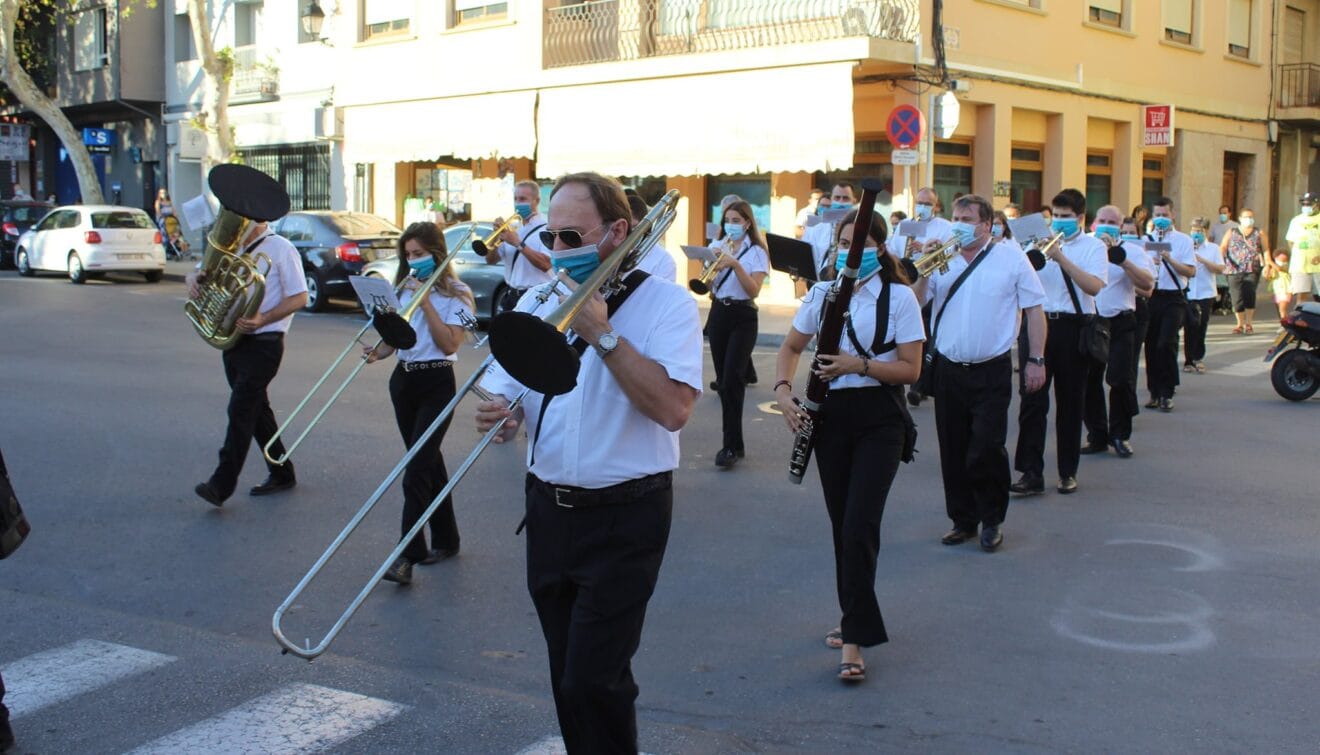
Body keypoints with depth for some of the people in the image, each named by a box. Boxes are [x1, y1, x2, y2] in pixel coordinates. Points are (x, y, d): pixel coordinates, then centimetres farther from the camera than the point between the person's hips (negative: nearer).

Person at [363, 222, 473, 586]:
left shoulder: (456, 294, -6)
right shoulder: (404, 288, 11)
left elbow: (449, 344, -15)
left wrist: (425, 303, -18)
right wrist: (378, 350, -8)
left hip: (436, 383, -6)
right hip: (403, 379, 6)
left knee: (417, 469, -13)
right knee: (429, 461, 13)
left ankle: (407, 556, -14)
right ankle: (445, 538, 25)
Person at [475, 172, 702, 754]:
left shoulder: (668, 304, -8)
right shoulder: (538, 302, 8)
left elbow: (674, 408, -23)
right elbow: (501, 396, 8)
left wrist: (601, 334, -23)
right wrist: (498, 418, -15)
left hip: (625, 516, -5)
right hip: (548, 510, 6)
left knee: (593, 680, -10)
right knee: (570, 677, 15)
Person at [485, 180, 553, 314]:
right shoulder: (513, 228, 14)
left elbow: (545, 264, -21)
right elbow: (491, 260, 12)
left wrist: (518, 244, -21)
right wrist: (497, 235, -5)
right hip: (510, 295, 7)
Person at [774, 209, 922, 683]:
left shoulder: (899, 296, -5)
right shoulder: (822, 292, 7)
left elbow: (911, 369, -8)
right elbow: (791, 348, 15)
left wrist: (859, 364, -21)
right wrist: (783, 389, -3)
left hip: (879, 418, -4)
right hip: (831, 415, 4)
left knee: (860, 524, -13)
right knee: (841, 524, 11)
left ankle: (854, 641, -9)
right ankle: (853, 617, 28)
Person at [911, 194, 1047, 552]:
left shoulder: (1012, 259, 1)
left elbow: (1034, 311, 2)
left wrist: (1036, 360, -4)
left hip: (991, 371, -3)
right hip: (948, 370, 3)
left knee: (987, 449, -7)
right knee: (953, 450, 8)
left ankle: (992, 521, 12)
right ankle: (963, 519, 22)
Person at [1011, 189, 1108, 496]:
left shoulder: (1093, 246, 2)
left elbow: (1095, 286, -15)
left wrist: (1061, 258, -20)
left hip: (1073, 327, -2)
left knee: (1070, 402, 7)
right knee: (1032, 400, -4)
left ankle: (1068, 472, 17)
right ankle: (1031, 473, -3)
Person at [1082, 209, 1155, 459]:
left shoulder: (1132, 250, 2)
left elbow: (1147, 283, -14)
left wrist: (1121, 259, -22)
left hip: (1120, 323, -2)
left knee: (1122, 381, -5)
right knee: (1089, 381, 4)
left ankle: (1120, 435, 12)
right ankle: (1097, 436, 17)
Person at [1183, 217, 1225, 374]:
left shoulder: (1213, 249, 6)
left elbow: (1220, 269, -4)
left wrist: (1202, 260, -14)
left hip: (1206, 293, 1)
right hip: (1187, 293, 0)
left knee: (1201, 327, 4)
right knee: (1189, 327, -1)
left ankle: (1198, 358, 14)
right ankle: (1189, 360, 4)